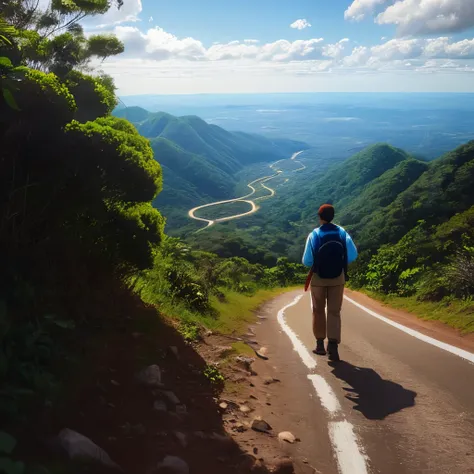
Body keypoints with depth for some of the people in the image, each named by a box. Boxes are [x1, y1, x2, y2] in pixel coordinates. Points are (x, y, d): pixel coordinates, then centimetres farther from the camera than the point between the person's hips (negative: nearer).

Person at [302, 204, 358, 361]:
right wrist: (340, 262, 8)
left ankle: (320, 344, 21)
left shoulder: (314, 235, -11)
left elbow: (307, 261, -11)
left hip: (319, 277, -1)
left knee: (318, 311, 15)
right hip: (338, 277, 1)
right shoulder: (342, 233, -5)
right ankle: (333, 345, -9)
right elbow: (352, 255, -9)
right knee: (334, 312, 5)